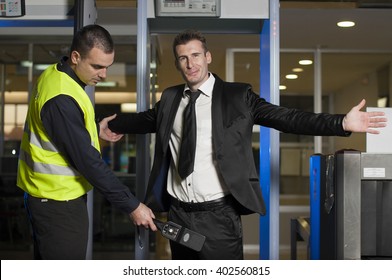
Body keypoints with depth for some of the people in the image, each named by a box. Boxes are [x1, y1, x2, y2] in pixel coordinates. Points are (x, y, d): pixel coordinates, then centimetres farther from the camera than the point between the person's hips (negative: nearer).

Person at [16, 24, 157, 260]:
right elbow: (87, 160, -27)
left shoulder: (56, 75, 3)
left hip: (50, 195, 10)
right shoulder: (61, 98, -28)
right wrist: (131, 205, -23)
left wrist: (95, 130, 15)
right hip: (58, 201, -10)